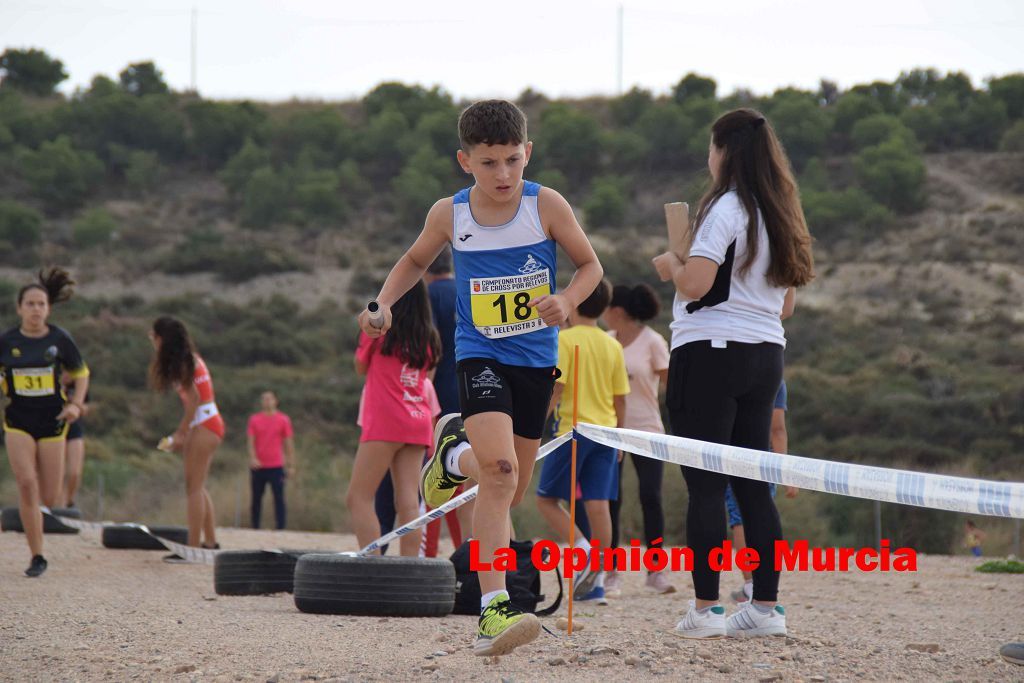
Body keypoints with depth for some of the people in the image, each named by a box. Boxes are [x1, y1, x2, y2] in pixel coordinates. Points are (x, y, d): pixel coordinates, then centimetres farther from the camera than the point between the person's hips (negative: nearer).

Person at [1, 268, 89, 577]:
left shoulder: (60, 339, -3)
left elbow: (81, 374, 9)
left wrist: (76, 404, -5)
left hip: (52, 420, 0)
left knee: (50, 498, 0)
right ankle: (37, 557, -8)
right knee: (26, 483, -17)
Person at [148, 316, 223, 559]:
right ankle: (210, 542, 19)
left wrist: (182, 433, -15)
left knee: (194, 487, -10)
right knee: (197, 487, 15)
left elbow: (194, 398, -17)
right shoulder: (189, 358, 16)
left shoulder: (182, 362, -12)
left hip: (203, 424, -10)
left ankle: (193, 546, -12)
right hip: (210, 423, 10)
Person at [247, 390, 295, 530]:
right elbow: (251, 441, 2)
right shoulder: (254, 419, 7)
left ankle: (280, 528, -7)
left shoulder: (283, 420, 4)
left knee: (279, 498, -6)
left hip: (277, 466, -1)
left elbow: (289, 444, 6)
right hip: (258, 466, 1)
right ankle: (255, 528, 13)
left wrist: (291, 466, 2)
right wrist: (252, 458, -15)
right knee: (256, 499, 6)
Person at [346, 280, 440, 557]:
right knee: (408, 501, 0)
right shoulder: (428, 336, 11)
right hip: (419, 421, 6)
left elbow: (361, 367, 12)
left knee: (358, 498, -5)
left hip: (385, 420, -6)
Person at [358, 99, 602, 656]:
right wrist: (383, 304, -1)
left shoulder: (546, 206, -8)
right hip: (479, 355, -2)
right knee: (499, 471, -25)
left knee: (511, 487, 13)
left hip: (536, 359, 2)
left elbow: (590, 264, 3)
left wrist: (567, 301, -18)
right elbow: (415, 261, 15)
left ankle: (455, 454, 49)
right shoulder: (449, 215, -5)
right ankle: (493, 612, -25)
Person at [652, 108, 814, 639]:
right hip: (765, 354, 8)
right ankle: (766, 607, 8)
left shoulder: (725, 208, -11)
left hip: (711, 351, -8)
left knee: (705, 485, -4)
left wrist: (670, 265, 1)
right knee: (752, 485, 9)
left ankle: (706, 608, -5)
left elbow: (695, 283, -21)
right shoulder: (780, 214, 14)